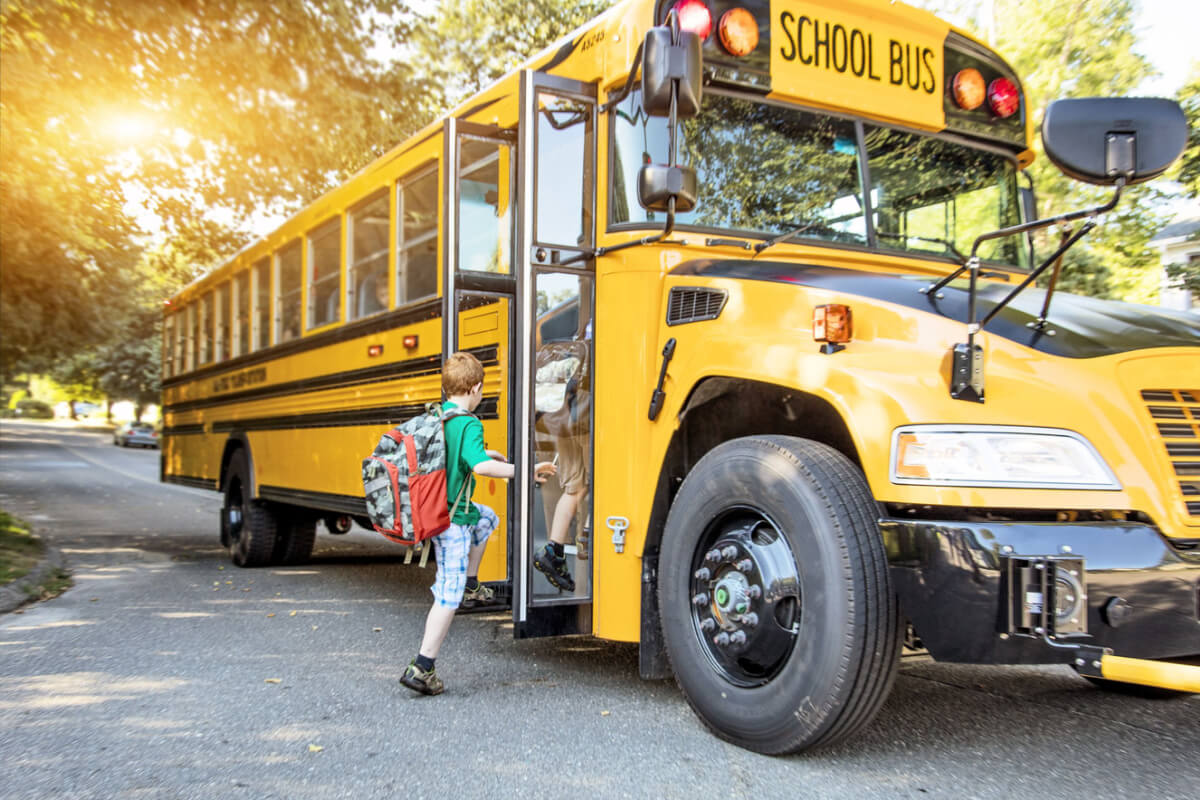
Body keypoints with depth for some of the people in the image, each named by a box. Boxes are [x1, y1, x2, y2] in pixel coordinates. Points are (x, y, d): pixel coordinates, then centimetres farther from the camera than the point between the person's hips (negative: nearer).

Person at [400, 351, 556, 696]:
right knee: (449, 595, -2)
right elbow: (480, 465, -35)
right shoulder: (469, 424, -19)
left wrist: (486, 453, 32)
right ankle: (422, 667, 1)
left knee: (487, 517, 34)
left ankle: (470, 584, 33)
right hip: (452, 518, -9)